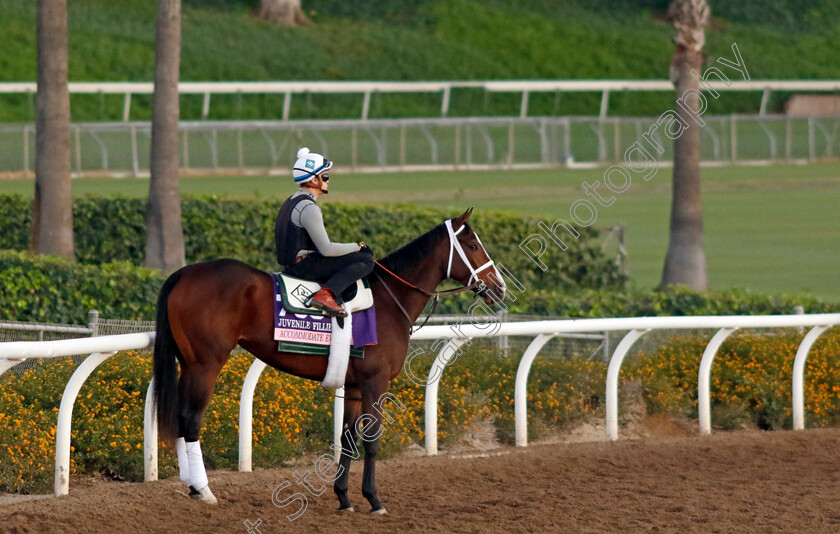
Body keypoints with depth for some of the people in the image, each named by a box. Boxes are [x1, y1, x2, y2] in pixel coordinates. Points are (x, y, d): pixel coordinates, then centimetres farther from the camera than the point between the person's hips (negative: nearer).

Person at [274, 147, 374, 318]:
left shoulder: (291, 202, 15)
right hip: (304, 266, -10)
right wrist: (358, 247, -6)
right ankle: (326, 294, -25)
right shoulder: (309, 208, -17)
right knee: (365, 260, -15)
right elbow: (327, 249, -20)